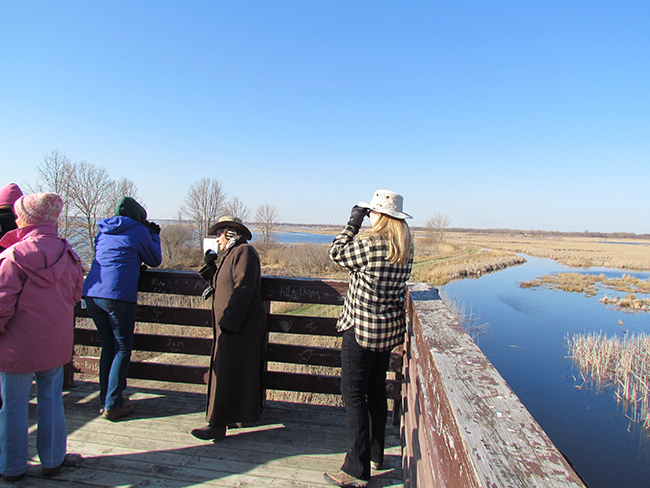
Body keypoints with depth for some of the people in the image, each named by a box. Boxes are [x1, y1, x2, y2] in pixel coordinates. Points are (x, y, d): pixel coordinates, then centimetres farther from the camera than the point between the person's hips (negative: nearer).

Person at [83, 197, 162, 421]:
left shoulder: (103, 232, 18)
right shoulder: (139, 232, 0)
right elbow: (155, 260, 10)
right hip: (118, 296, -7)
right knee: (122, 349, 3)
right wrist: (154, 236, 24)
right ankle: (112, 405, 4)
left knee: (108, 346, 16)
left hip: (92, 294, 7)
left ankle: (105, 400, 22)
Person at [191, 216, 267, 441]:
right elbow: (221, 285, 17)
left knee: (227, 373, -6)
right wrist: (211, 265, 8)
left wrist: (228, 321, -25)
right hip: (232, 324, 10)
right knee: (241, 372, 16)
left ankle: (218, 424, 0)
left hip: (239, 327, -10)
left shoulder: (243, 251, -12)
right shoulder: (230, 254, 20)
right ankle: (240, 414, 27)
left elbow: (243, 289, -22)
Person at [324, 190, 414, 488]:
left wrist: (353, 223, 3)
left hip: (361, 329, -8)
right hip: (390, 328, 8)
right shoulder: (406, 247, 3)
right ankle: (375, 455, 34)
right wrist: (359, 228, 10)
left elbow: (336, 253, -4)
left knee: (353, 394, 1)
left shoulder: (368, 243, -20)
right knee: (376, 390, 19)